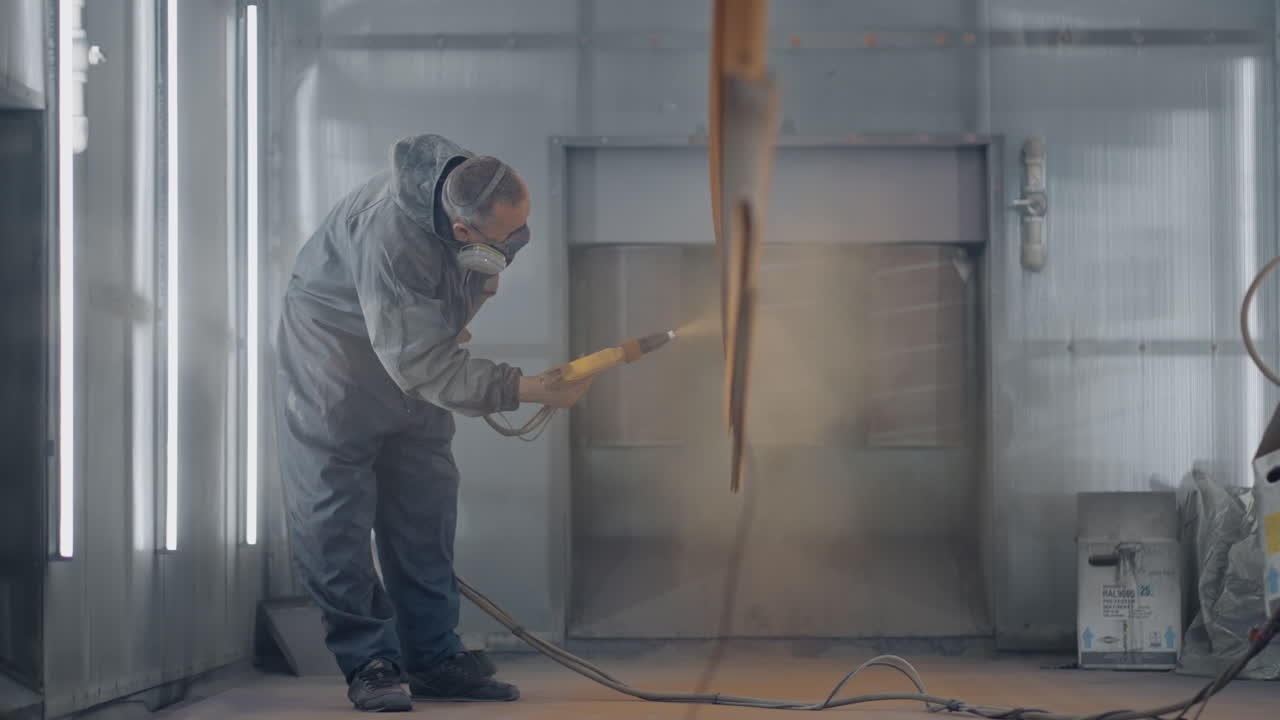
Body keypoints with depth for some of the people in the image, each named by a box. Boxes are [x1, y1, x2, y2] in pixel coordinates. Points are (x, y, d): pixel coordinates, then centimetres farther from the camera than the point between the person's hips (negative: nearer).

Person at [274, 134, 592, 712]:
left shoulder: (493, 200, -18)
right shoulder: (391, 240, -41)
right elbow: (421, 365, -38)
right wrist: (523, 389, -42)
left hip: (417, 343, 7)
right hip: (334, 344, -7)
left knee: (425, 503, 5)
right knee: (335, 505, -10)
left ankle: (433, 657, 9)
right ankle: (367, 661, -6)